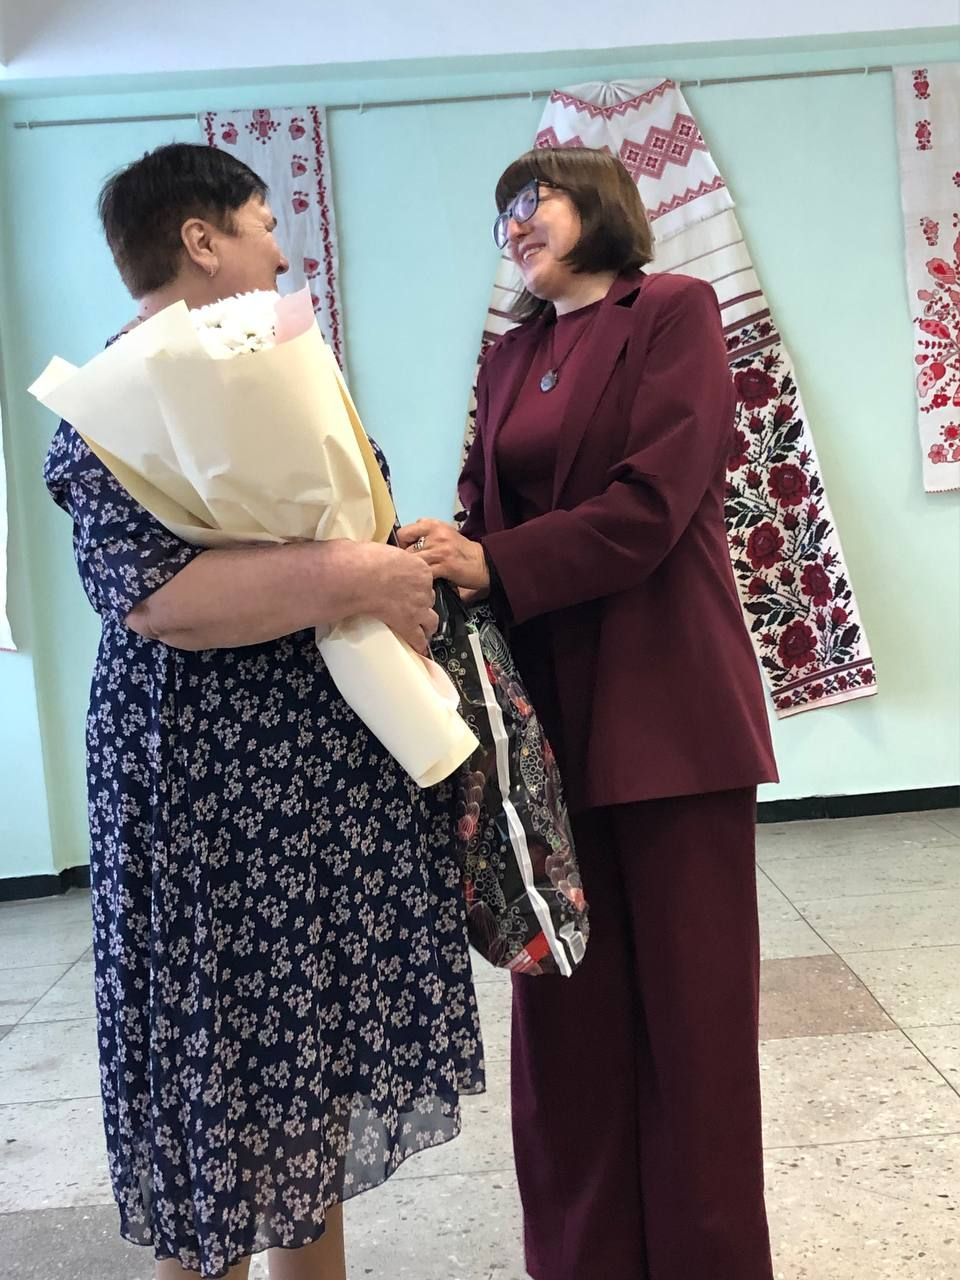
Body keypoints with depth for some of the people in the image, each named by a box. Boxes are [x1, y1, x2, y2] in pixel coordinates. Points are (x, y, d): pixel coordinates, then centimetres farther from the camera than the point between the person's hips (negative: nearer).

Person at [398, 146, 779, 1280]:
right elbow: (484, 509, 11)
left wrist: (494, 567, -16)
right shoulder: (509, 354, 19)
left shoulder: (674, 312, 1)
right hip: (545, 702, 5)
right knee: (566, 997, 9)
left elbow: (651, 504, -11)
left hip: (665, 700, -5)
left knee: (690, 994, 4)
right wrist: (439, 560, -9)